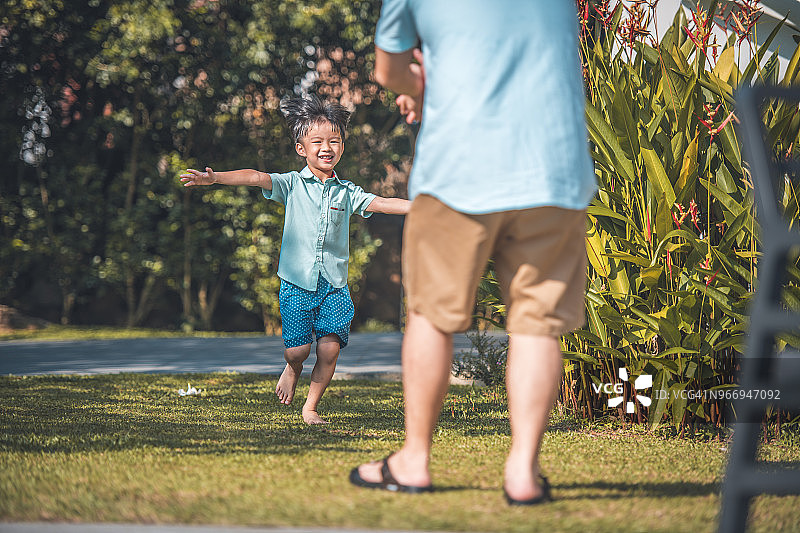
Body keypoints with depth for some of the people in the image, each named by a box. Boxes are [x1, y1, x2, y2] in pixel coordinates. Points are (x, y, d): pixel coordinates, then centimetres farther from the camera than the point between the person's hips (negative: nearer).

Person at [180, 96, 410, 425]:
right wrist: (215, 178, -25)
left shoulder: (346, 192, 9)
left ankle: (311, 407, 12)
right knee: (297, 350, -5)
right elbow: (257, 178, -11)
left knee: (330, 348, -9)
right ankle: (292, 369, 33)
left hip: (334, 286, 2)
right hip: (297, 283, -1)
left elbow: (381, 203, 3)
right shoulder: (292, 185, 1)